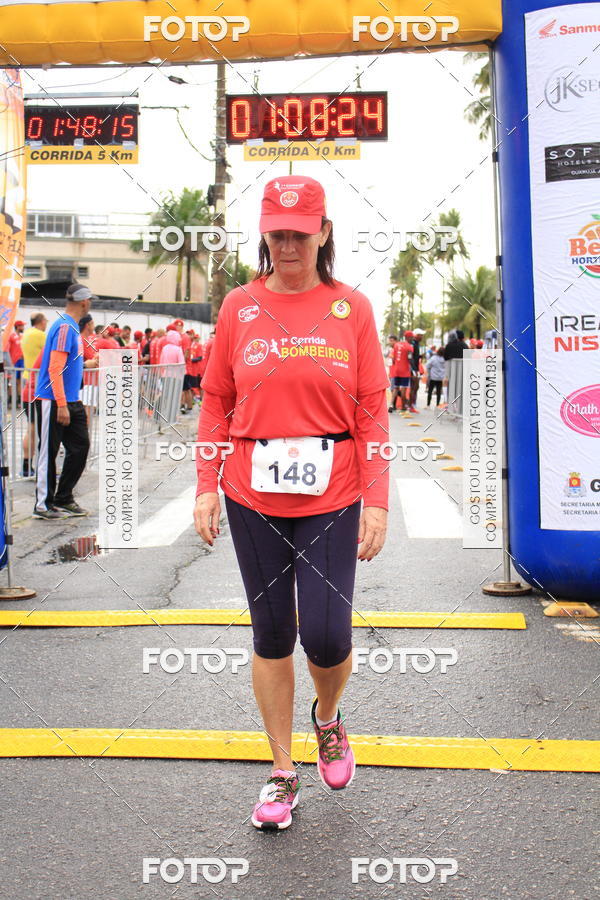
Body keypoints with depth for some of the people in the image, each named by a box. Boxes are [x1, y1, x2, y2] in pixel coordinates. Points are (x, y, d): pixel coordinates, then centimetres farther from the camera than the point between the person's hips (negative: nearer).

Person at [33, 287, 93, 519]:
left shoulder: (73, 327, 14)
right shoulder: (64, 327, -16)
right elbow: (55, 368, -21)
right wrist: (62, 405, -24)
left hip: (71, 401, 9)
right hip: (53, 402, -9)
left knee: (80, 447, 10)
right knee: (48, 453, 0)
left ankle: (64, 499, 20)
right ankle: (43, 505, 9)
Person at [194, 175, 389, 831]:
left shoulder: (351, 308, 2)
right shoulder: (239, 307, 5)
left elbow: (372, 410, 1)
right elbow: (216, 402, 8)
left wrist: (376, 501, -5)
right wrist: (207, 486, 1)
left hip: (332, 498, -1)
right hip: (253, 496, 1)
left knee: (326, 635, -4)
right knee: (271, 635, 9)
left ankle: (328, 717, 32)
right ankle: (283, 772, 26)